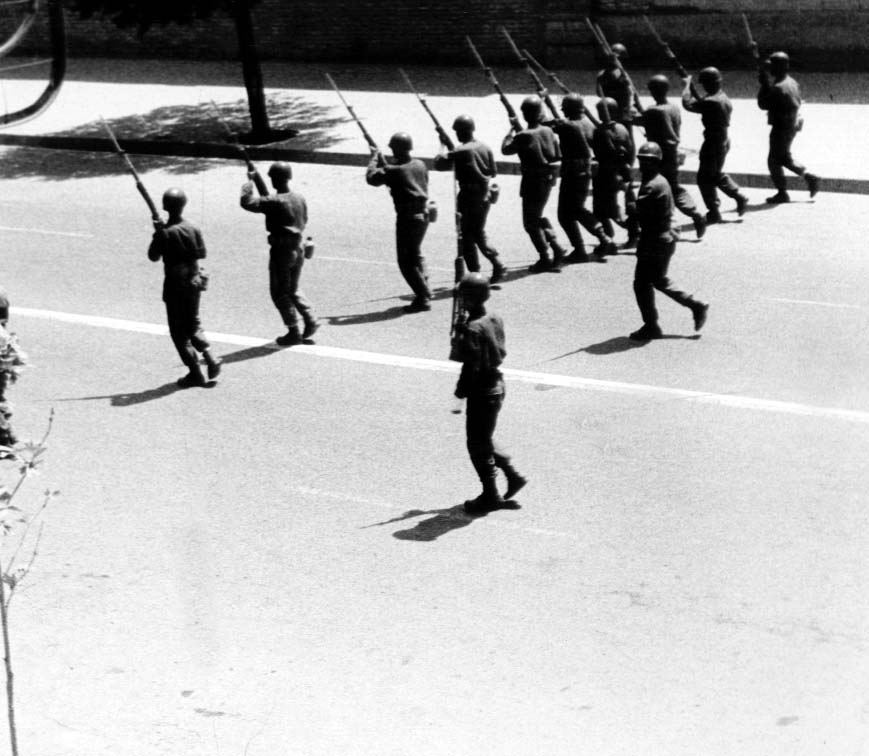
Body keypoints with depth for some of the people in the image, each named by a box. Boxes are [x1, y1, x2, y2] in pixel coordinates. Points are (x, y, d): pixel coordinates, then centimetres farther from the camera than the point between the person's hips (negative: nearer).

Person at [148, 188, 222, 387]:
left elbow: (153, 257, -7)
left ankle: (195, 374, 5)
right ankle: (209, 358, 7)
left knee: (179, 330, 6)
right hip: (194, 282, 5)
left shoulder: (164, 232, -17)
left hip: (175, 285, -5)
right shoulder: (193, 229, -4)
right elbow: (201, 253, 5)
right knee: (193, 324, 23)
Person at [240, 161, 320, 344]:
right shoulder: (300, 198, 3)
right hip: (298, 248, 7)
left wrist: (250, 181, -9)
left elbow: (247, 202, -20)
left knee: (280, 293, 5)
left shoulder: (274, 202, -19)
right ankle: (310, 320, 13)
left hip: (281, 250, -7)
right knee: (293, 289, 22)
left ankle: (293, 332, 6)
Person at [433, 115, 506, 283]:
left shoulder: (461, 151, -16)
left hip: (469, 196, -6)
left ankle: (474, 274, 4)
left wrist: (445, 154, 10)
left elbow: (439, 164, -9)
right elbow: (493, 172, 8)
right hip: (485, 195, 6)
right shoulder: (485, 148, 2)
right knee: (479, 234, 19)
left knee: (467, 237, 4)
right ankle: (497, 265, 7)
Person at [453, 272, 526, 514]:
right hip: (496, 385, 9)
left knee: (478, 445, 5)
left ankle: (491, 495, 15)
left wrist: (461, 390, -8)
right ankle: (513, 476, 25)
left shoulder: (472, 329, -24)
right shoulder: (495, 320, 3)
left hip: (481, 393, -9)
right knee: (485, 440, 24)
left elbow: (471, 366, -24)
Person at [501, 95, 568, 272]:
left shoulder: (524, 136, -22)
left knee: (531, 222, 6)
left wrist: (513, 129, 4)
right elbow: (557, 156, 7)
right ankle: (556, 248, 18)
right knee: (537, 217, 23)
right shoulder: (548, 131, -2)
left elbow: (506, 149, -8)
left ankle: (545, 258, 7)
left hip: (532, 182, -7)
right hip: (547, 180, 7)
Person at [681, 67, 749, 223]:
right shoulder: (723, 97, 5)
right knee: (716, 175, 25)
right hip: (723, 141, 9)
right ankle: (740, 198, 25)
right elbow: (702, 104, 19)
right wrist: (692, 89, 12)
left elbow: (688, 104, -23)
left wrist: (687, 85, -10)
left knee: (705, 178, 2)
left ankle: (714, 213, 7)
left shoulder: (712, 101, -25)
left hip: (713, 144, -9)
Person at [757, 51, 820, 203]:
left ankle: (782, 193, 13)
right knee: (784, 158, 23)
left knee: (774, 161, 5)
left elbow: (763, 104, -20)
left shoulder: (779, 87, -25)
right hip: (792, 125, 10)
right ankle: (810, 177, 19)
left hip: (782, 128, -10)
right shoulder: (791, 82, 5)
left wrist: (764, 84, -15)